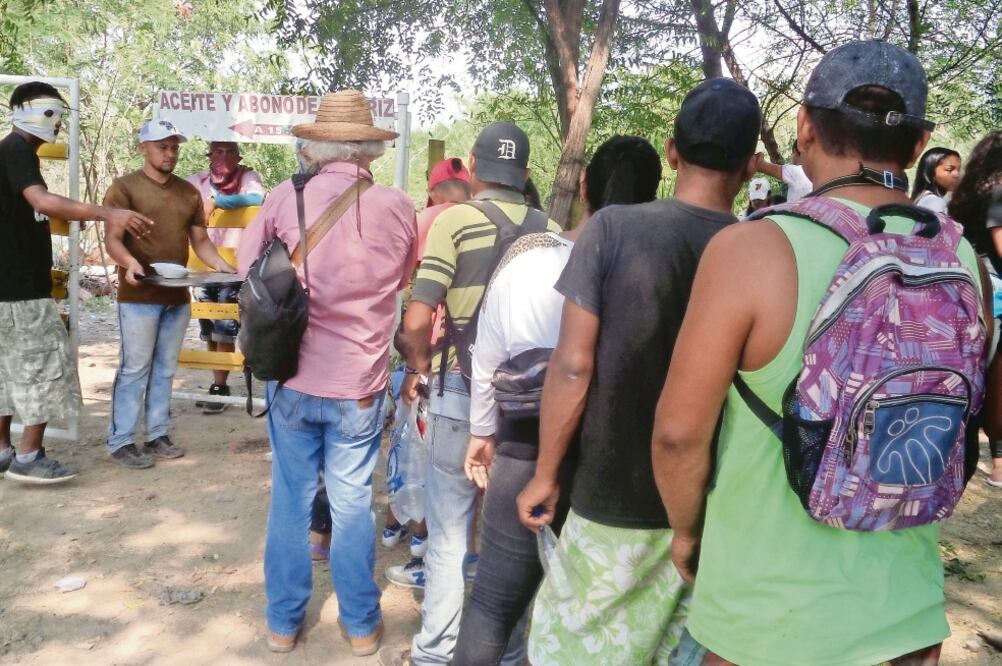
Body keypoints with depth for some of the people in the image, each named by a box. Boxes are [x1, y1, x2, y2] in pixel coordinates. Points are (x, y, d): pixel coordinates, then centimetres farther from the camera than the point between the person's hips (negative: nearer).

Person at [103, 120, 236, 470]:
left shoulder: (189, 192, 13)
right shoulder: (125, 187, -3)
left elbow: (200, 240, 14)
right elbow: (112, 238, -10)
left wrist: (222, 266, -3)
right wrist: (129, 262, -30)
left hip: (177, 296, 5)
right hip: (139, 296, -5)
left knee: (165, 369, 11)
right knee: (134, 369, -2)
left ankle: (158, 435, 20)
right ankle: (120, 441, 7)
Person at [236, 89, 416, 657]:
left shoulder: (287, 198, -7)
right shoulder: (399, 207, -8)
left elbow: (248, 266, 5)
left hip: (293, 378, 1)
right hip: (361, 383, 0)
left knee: (291, 499, 15)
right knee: (353, 501, 13)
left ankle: (285, 622, 30)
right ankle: (361, 624, 27)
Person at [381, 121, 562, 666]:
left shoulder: (455, 219, -8)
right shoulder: (551, 229, 2)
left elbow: (417, 321, -15)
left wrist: (419, 367, 4)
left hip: (463, 389, -3)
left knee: (450, 531, 10)